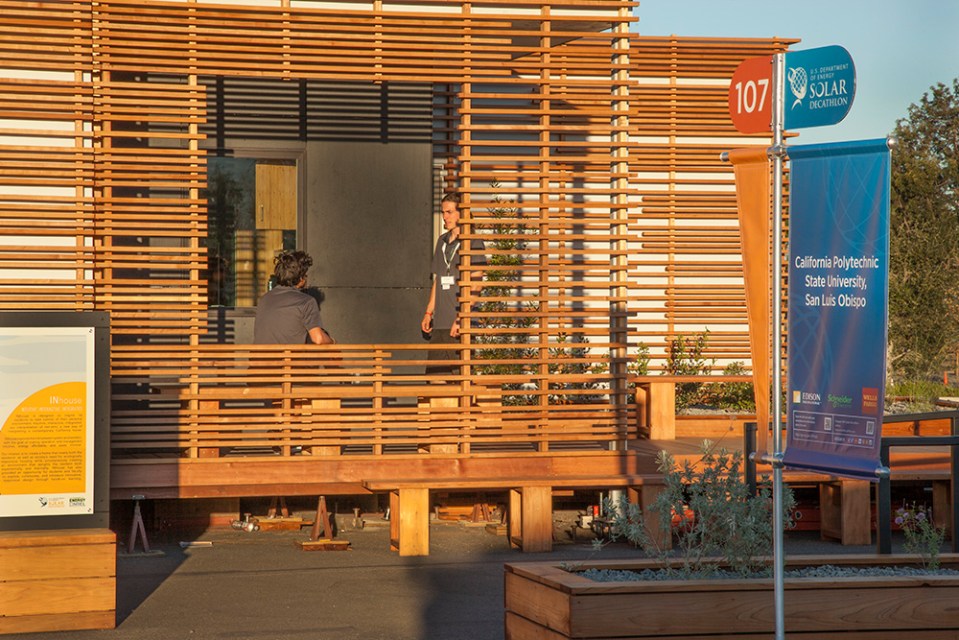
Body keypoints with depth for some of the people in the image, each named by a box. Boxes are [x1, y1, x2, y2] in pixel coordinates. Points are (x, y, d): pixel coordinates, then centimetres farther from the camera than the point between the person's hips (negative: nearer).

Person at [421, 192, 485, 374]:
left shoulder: (473, 243, -4)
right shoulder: (442, 241, 17)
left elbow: (474, 285, -10)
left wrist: (461, 318, -17)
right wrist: (428, 312, 17)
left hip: (461, 324, -7)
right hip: (440, 322, 7)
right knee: (434, 373, 5)